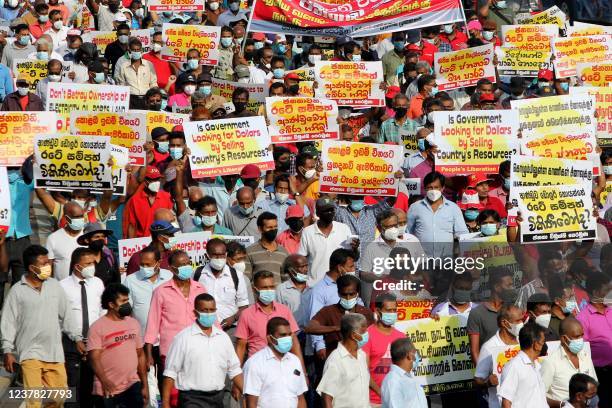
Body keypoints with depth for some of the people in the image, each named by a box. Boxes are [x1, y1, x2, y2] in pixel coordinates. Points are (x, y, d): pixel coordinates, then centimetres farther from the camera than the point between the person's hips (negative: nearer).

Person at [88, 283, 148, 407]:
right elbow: (95, 358, -14)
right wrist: (104, 381, -29)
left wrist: (145, 384, 11)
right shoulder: (97, 327, -7)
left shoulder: (134, 323, 11)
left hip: (133, 386, 4)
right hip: (108, 390, -4)